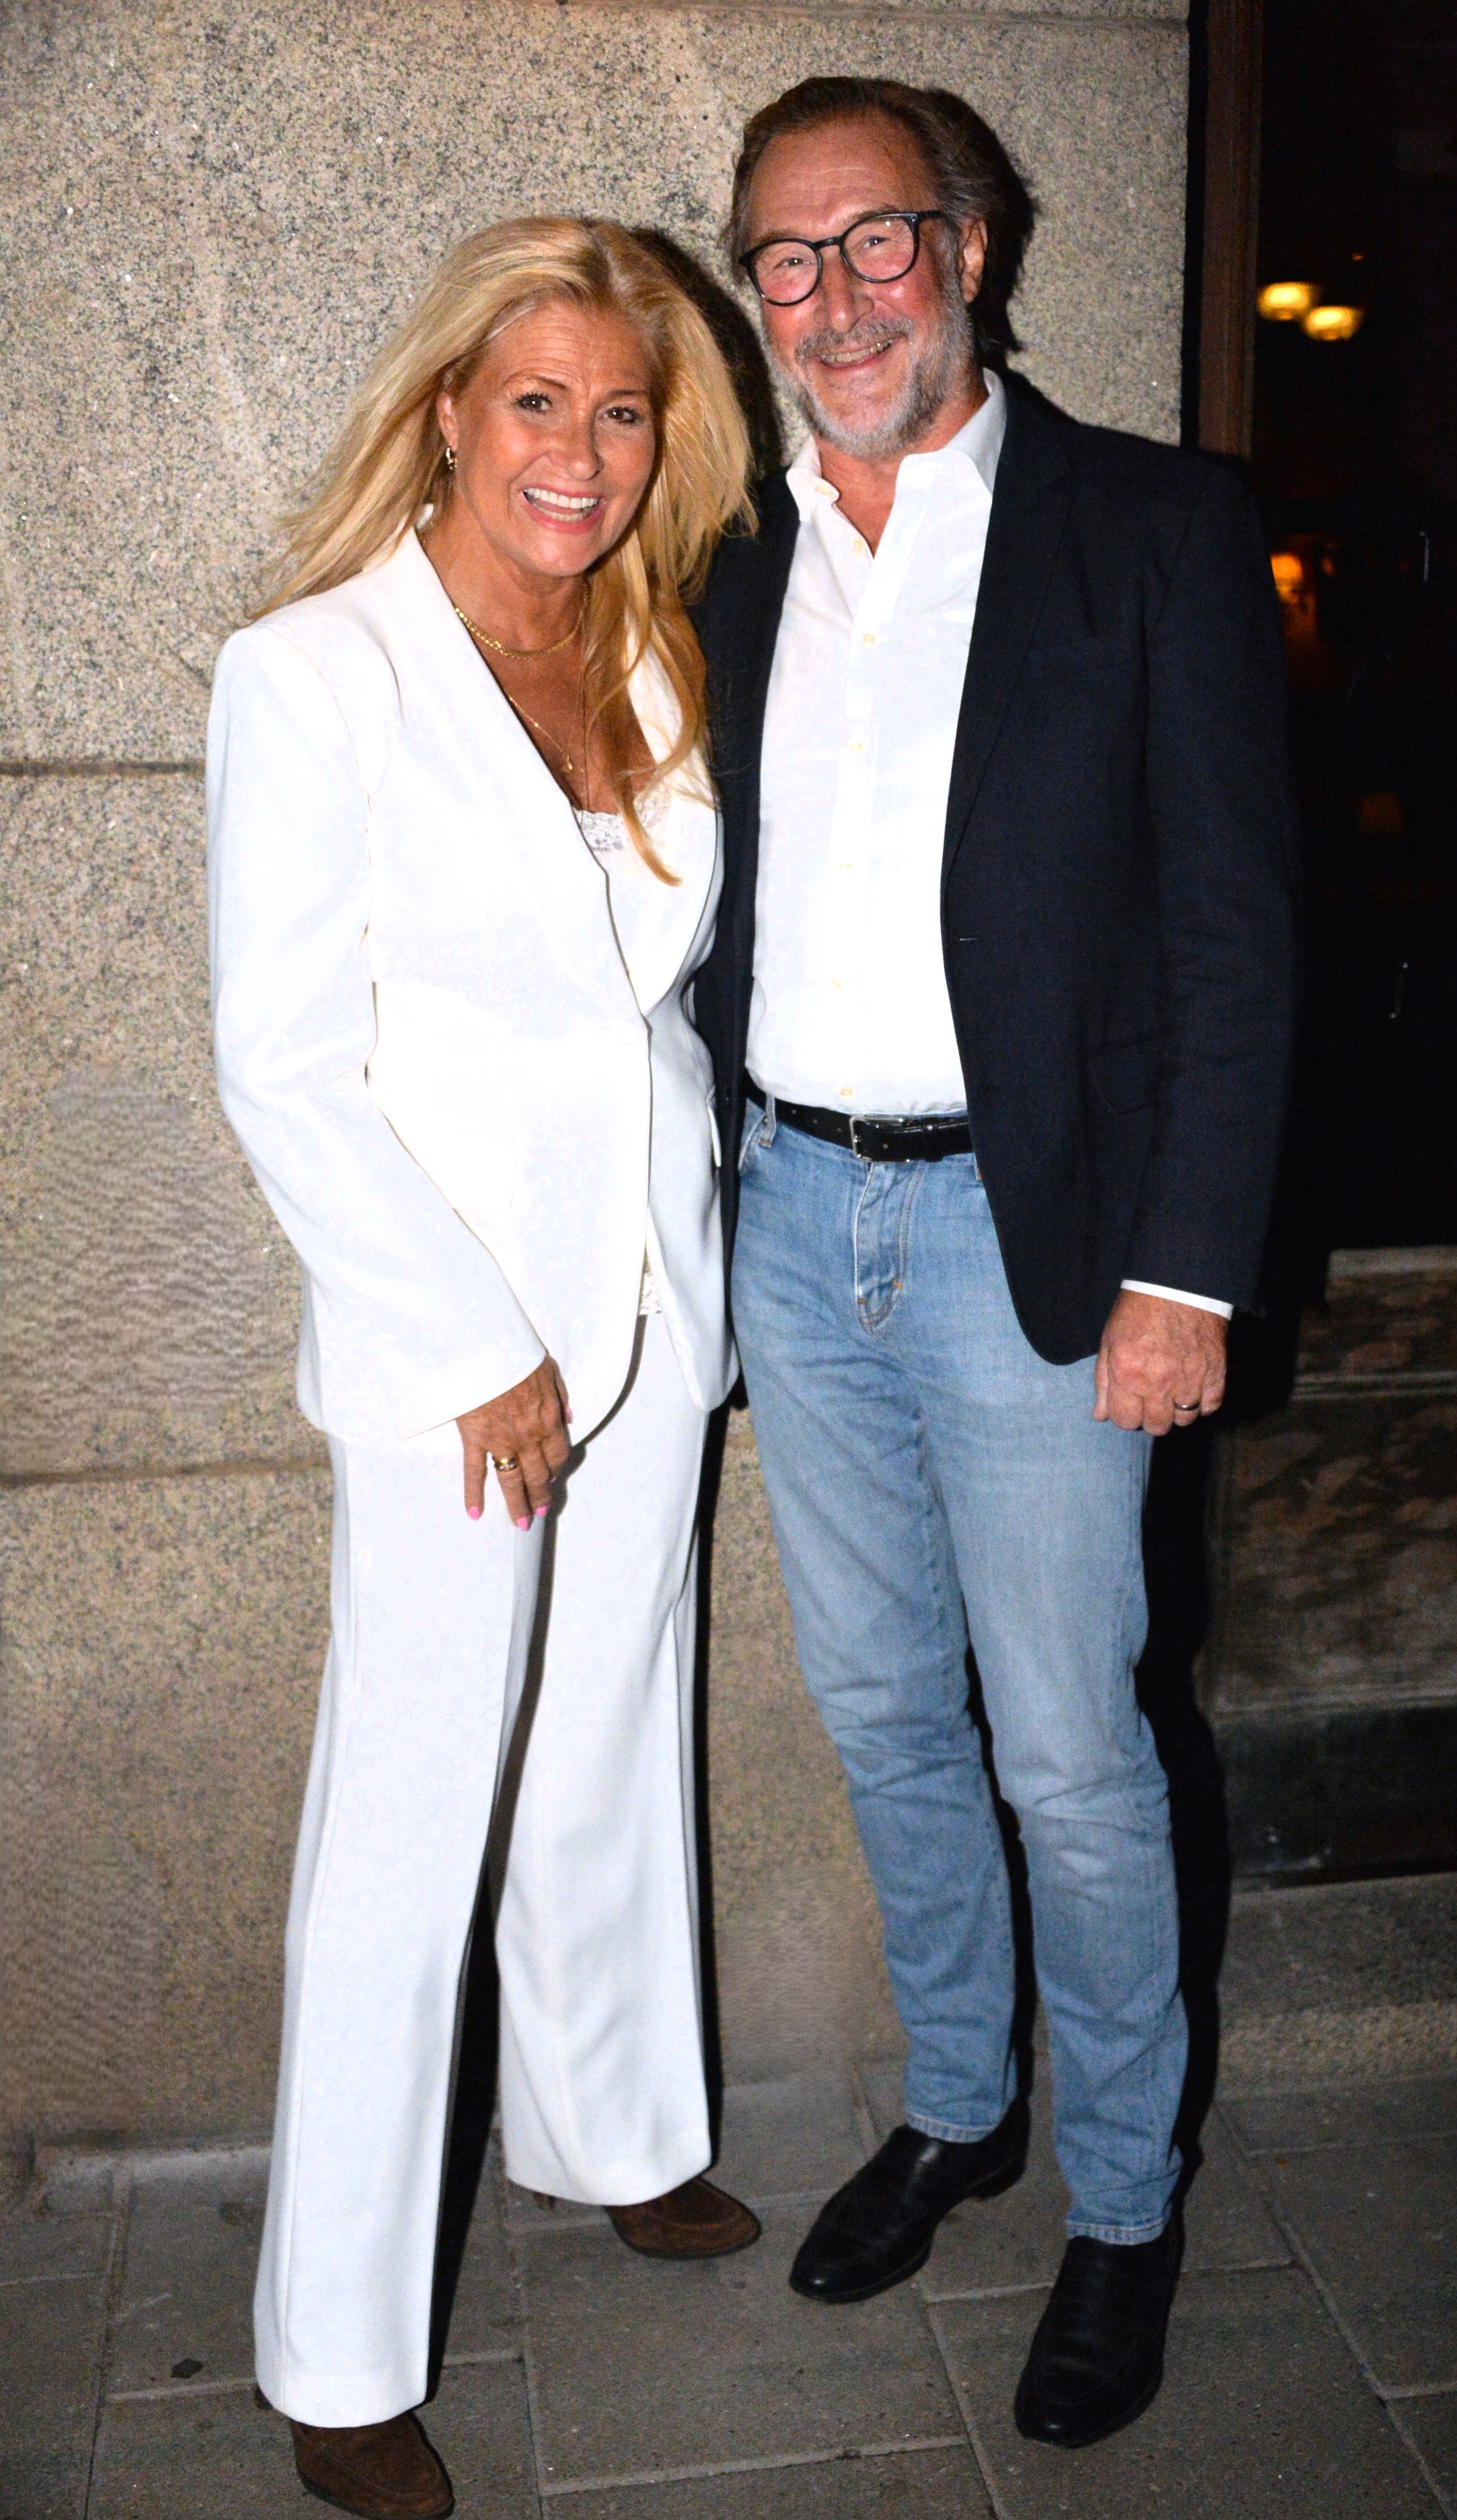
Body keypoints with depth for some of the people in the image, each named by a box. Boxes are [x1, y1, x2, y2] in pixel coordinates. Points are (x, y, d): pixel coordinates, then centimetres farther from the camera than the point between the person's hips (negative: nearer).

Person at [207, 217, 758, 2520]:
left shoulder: (652, 670, 9)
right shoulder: (318, 674, -10)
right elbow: (281, 1063, -13)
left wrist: (711, 1248, 7)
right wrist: (479, 1350, -14)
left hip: (651, 1305, 6)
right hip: (448, 1336, -6)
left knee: (615, 1755, 19)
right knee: (406, 1832, 3)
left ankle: (608, 2130, 43)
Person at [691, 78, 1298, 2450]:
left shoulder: (1154, 528, -4)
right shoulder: (736, 566, 10)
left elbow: (1235, 924, -7)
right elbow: (716, 916, 12)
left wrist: (1188, 1269, -12)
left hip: (1028, 1231, -4)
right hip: (790, 1213, 5)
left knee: (1071, 1760, 4)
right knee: (881, 1708, 17)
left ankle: (1124, 2203, 27)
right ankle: (958, 2104, 39)